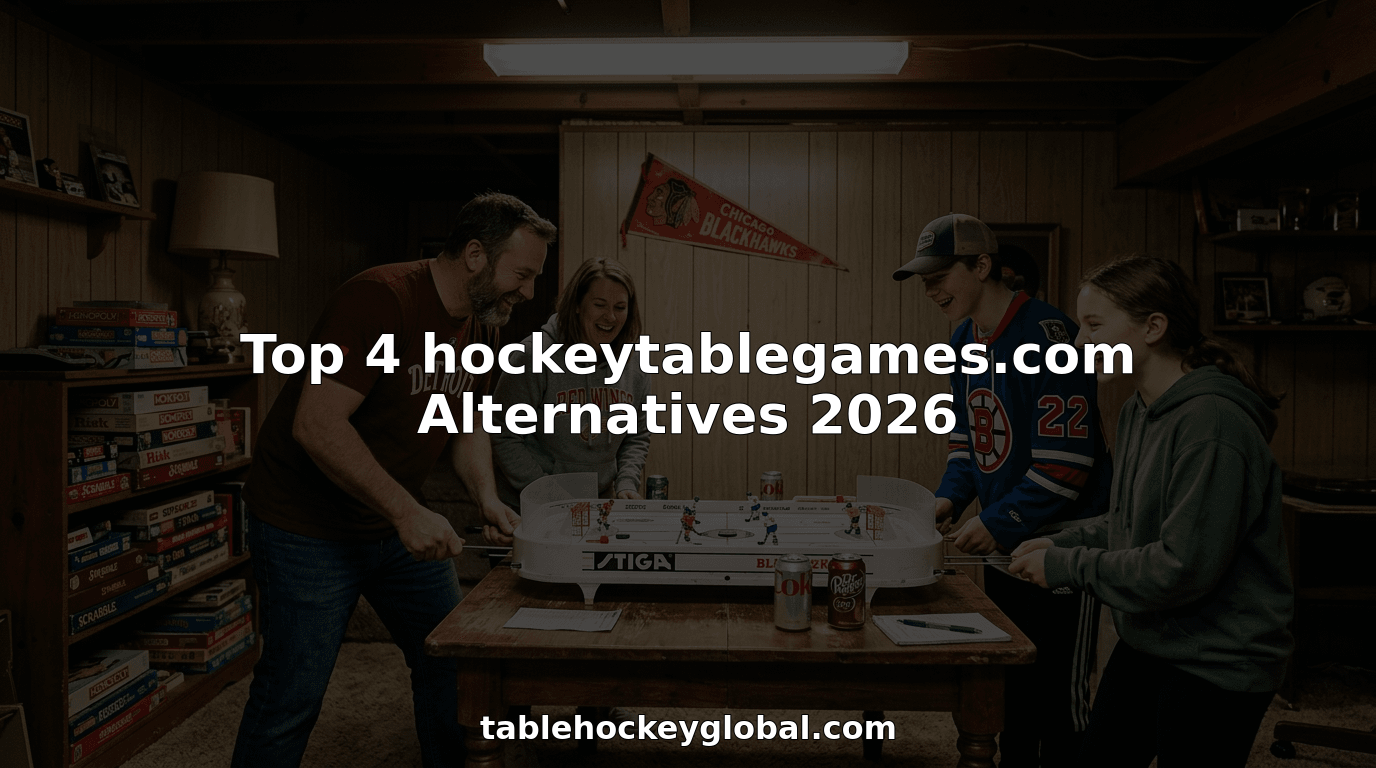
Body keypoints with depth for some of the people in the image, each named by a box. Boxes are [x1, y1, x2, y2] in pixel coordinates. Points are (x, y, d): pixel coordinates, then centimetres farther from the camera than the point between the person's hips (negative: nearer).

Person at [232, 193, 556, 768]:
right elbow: (316, 425, -30)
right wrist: (407, 511, -31)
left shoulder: (480, 326, 3)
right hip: (307, 528, -8)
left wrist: (488, 499, -7)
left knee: (450, 660, 15)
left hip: (402, 524, 8)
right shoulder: (380, 299, -24)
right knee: (291, 699, 0)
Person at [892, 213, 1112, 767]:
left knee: (1059, 696, 4)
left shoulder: (1045, 333, -20)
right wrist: (950, 498, 0)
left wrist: (999, 523, -19)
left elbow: (1067, 458, -23)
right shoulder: (963, 340, 7)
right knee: (1012, 683, 20)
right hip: (1003, 543, 8)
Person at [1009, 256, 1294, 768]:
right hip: (1147, 645, 9)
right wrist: (1061, 544, 0)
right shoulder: (1138, 410, 4)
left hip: (1218, 666, -8)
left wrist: (1066, 566, -18)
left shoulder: (1211, 422, -26)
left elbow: (1184, 568, -27)